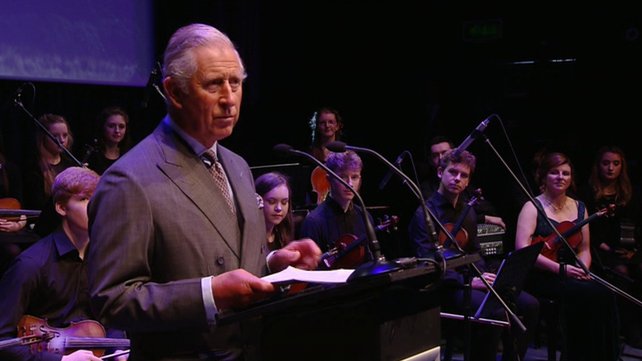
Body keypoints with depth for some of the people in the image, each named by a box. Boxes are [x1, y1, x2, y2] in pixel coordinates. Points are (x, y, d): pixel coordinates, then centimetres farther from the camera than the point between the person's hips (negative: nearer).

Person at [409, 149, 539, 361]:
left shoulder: (467, 211, 15)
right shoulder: (425, 213, -10)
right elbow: (429, 264, -19)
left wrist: (481, 276, -2)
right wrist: (469, 281, -26)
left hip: (468, 280, 8)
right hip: (445, 287, -8)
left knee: (529, 305, -6)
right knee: (495, 313, -31)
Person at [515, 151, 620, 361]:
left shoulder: (579, 208, 16)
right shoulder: (533, 207, -2)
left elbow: (584, 249, 19)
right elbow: (522, 249, -15)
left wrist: (582, 269, -5)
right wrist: (560, 268, -22)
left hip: (570, 276, 5)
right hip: (540, 277, -5)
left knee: (605, 294, -25)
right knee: (589, 294, -30)